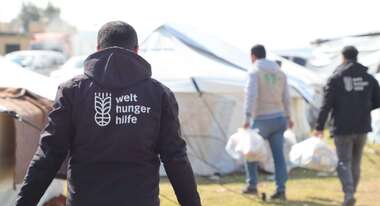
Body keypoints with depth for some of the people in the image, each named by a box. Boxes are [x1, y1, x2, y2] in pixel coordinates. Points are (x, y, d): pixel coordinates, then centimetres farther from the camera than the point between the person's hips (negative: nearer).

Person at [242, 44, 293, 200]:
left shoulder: (254, 72, -7)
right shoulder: (279, 72, 11)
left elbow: (251, 95, -18)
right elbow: (286, 97, 14)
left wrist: (247, 118, -23)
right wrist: (288, 116, 26)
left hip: (262, 119, -5)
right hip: (279, 118, 5)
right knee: (278, 154, 3)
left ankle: (252, 185, 14)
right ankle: (281, 189, -1)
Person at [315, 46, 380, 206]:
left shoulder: (336, 78, -6)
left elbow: (326, 105, -9)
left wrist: (319, 127, -3)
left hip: (343, 128, -3)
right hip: (362, 127, 4)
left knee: (344, 163, -2)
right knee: (355, 163, 15)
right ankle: (351, 192, 21)